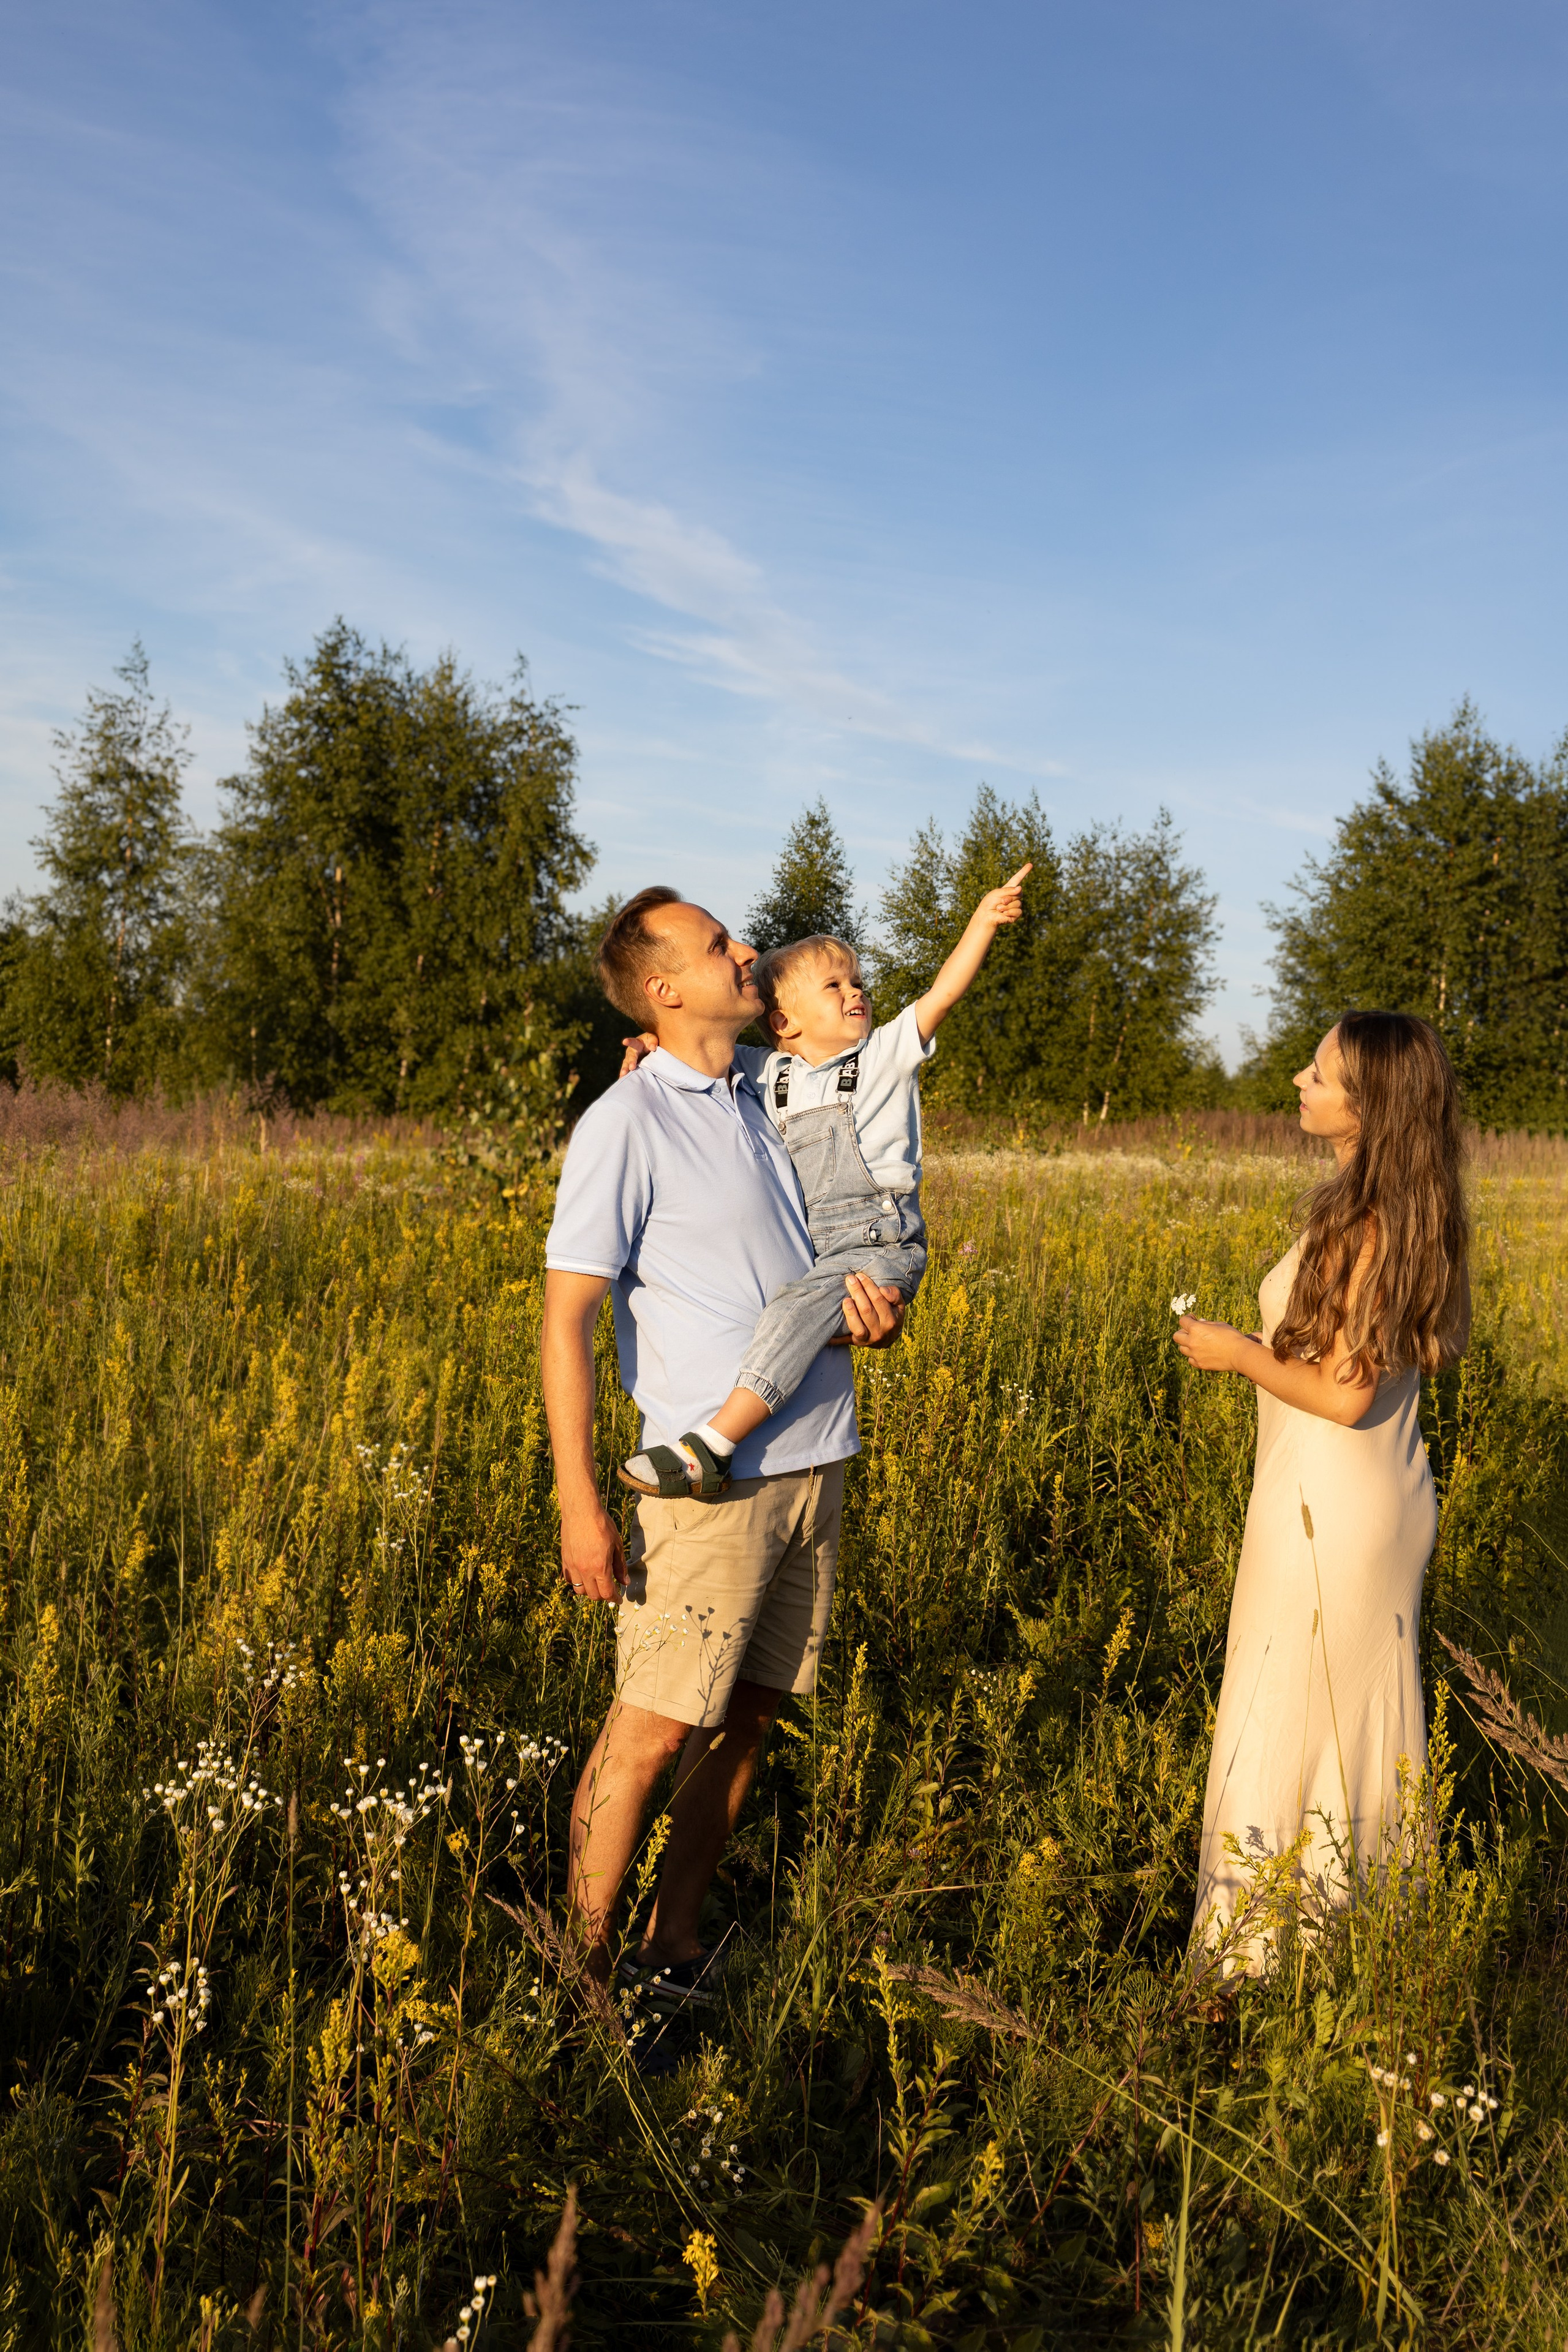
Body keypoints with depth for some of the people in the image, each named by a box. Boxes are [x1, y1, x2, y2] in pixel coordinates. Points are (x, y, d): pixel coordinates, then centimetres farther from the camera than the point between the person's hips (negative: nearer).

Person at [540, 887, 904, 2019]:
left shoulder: (769, 1101, 13)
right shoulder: (625, 1126, -9)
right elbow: (566, 1317, -12)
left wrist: (877, 1307, 0)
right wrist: (580, 1503, -17)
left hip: (817, 1461, 7)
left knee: (746, 1721, 12)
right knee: (651, 1731, -4)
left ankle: (675, 1949, 24)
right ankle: (584, 1966, 12)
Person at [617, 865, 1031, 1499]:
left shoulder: (887, 1054, 5)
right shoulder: (767, 1073, 14)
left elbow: (943, 993, -6)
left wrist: (985, 918, -16)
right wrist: (653, 1041, 4)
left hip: (878, 1246, -7)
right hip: (803, 1254, 7)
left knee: (797, 1307, -29)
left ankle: (709, 1448, -36)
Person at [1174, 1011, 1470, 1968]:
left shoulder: (1358, 1224, -24)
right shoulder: (1418, 1212, 3)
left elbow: (1344, 1394, -24)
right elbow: (1440, 1345, 12)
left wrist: (1239, 1354, -11)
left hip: (1326, 1506, -9)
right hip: (1394, 1495, 9)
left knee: (1283, 1728, 4)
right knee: (1371, 1706, 20)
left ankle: (1261, 1943, 16)